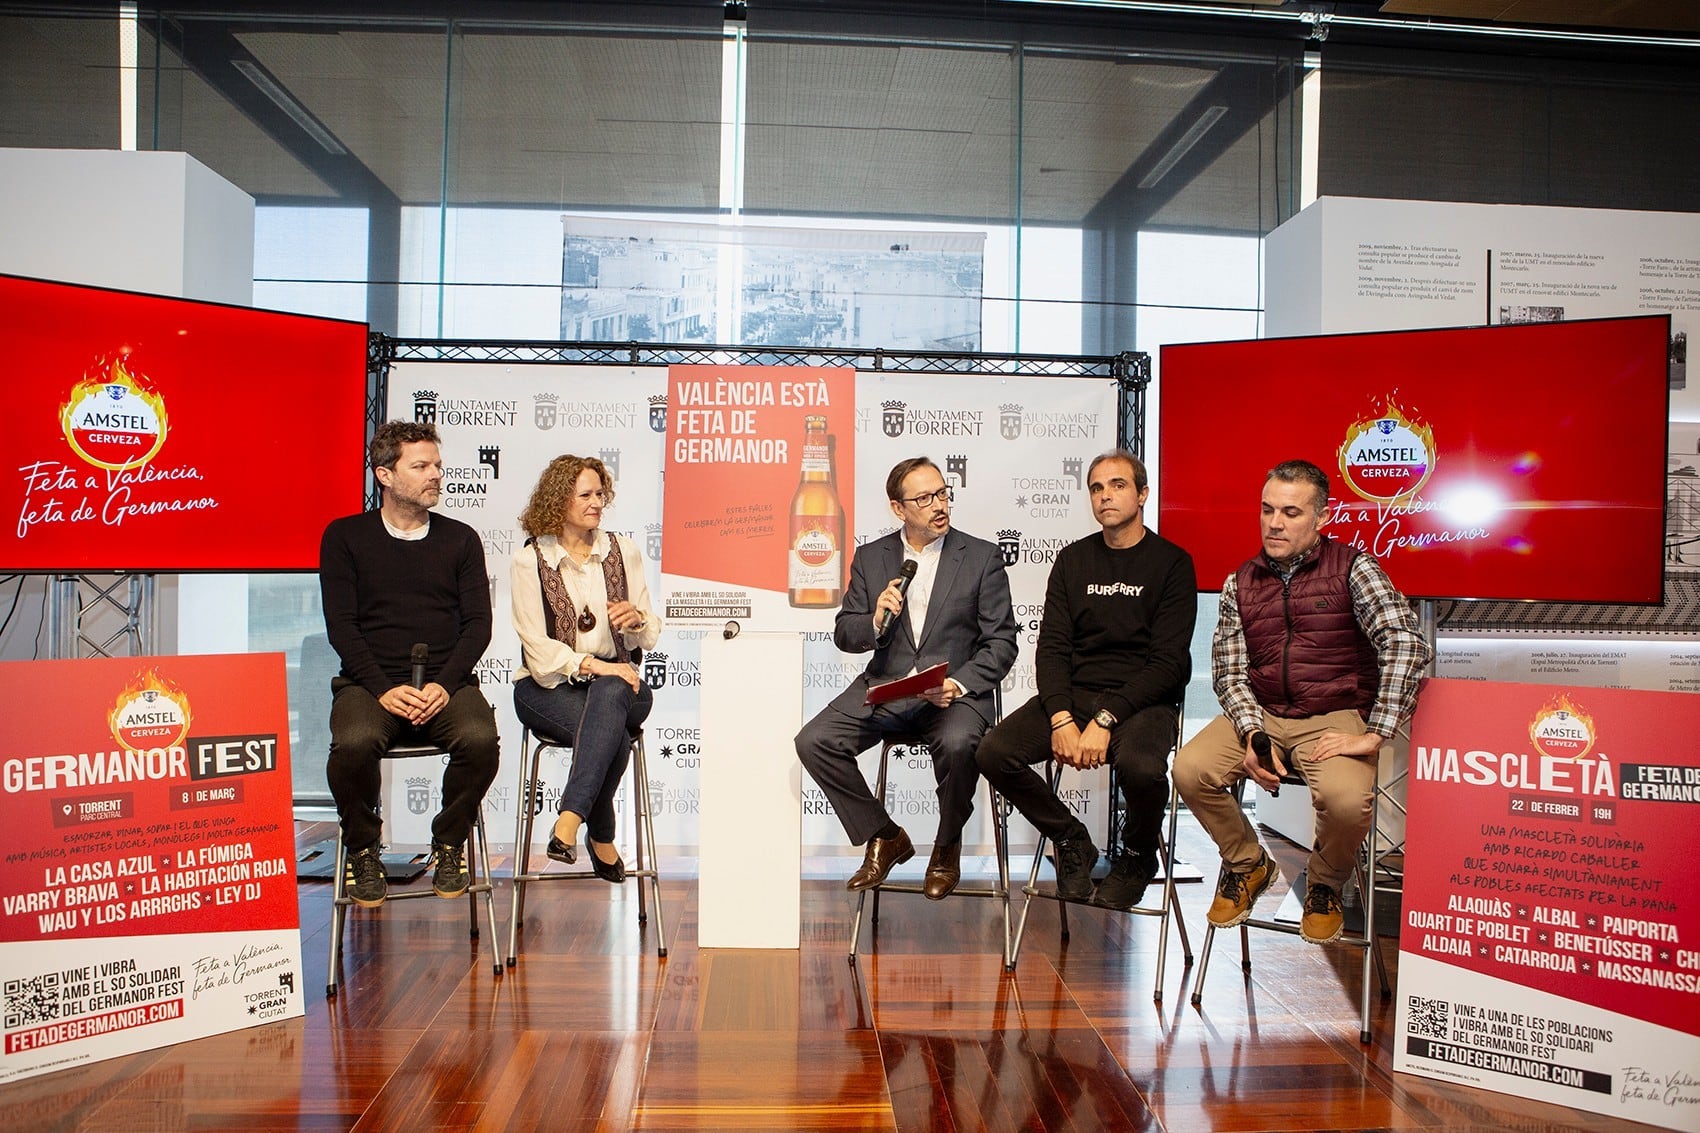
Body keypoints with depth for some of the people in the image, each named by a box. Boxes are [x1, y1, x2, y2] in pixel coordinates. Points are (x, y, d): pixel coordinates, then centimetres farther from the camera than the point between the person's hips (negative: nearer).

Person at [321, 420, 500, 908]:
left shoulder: (460, 539, 13)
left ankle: (448, 843, -3)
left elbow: (477, 624, 6)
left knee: (480, 739, -30)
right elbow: (341, 626, 1)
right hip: (370, 681, -1)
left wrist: (444, 685, -11)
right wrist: (384, 689, -13)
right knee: (354, 743, -33)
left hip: (446, 682, 1)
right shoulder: (345, 537, 9)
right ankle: (363, 849, -4)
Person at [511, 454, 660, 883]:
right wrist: (590, 664, -24)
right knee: (615, 734, -33)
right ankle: (602, 839, -17)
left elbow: (649, 637, 10)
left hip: (617, 682, 2)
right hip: (549, 687, -2)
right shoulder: (530, 559, 2)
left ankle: (570, 818, -42)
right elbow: (537, 646, -9)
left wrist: (636, 618, -14)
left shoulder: (623, 551, 11)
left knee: (610, 694, -37)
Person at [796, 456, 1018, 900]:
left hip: (956, 690, -3)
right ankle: (884, 837, 3)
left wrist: (959, 685, -18)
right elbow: (844, 634, 10)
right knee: (813, 742, -18)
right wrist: (875, 621, -13)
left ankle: (947, 848, -4)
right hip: (885, 687, 3)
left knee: (958, 744, -35)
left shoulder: (982, 557, 3)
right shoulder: (870, 557, 10)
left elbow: (1001, 641, -1)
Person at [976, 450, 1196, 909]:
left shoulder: (1171, 563, 0)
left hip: (1143, 699, -4)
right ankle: (1072, 842, 6)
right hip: (1073, 694, 4)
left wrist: (1106, 720, -19)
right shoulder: (1072, 560, 12)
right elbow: (1052, 646, 5)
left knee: (1140, 765, -36)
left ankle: (1137, 855, 1)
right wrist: (1062, 718, -13)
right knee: (994, 753, -20)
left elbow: (1168, 662, -8)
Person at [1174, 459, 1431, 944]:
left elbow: (1408, 645, -17)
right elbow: (1229, 671, 4)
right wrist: (1253, 735, -15)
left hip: (1334, 718, -3)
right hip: (1260, 715, 4)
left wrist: (1374, 735, -22)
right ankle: (1248, 864, 9)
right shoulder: (1241, 583, 7)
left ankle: (1325, 885, 4)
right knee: (1190, 769, -22)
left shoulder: (1351, 567, -5)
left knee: (1345, 797, -33)